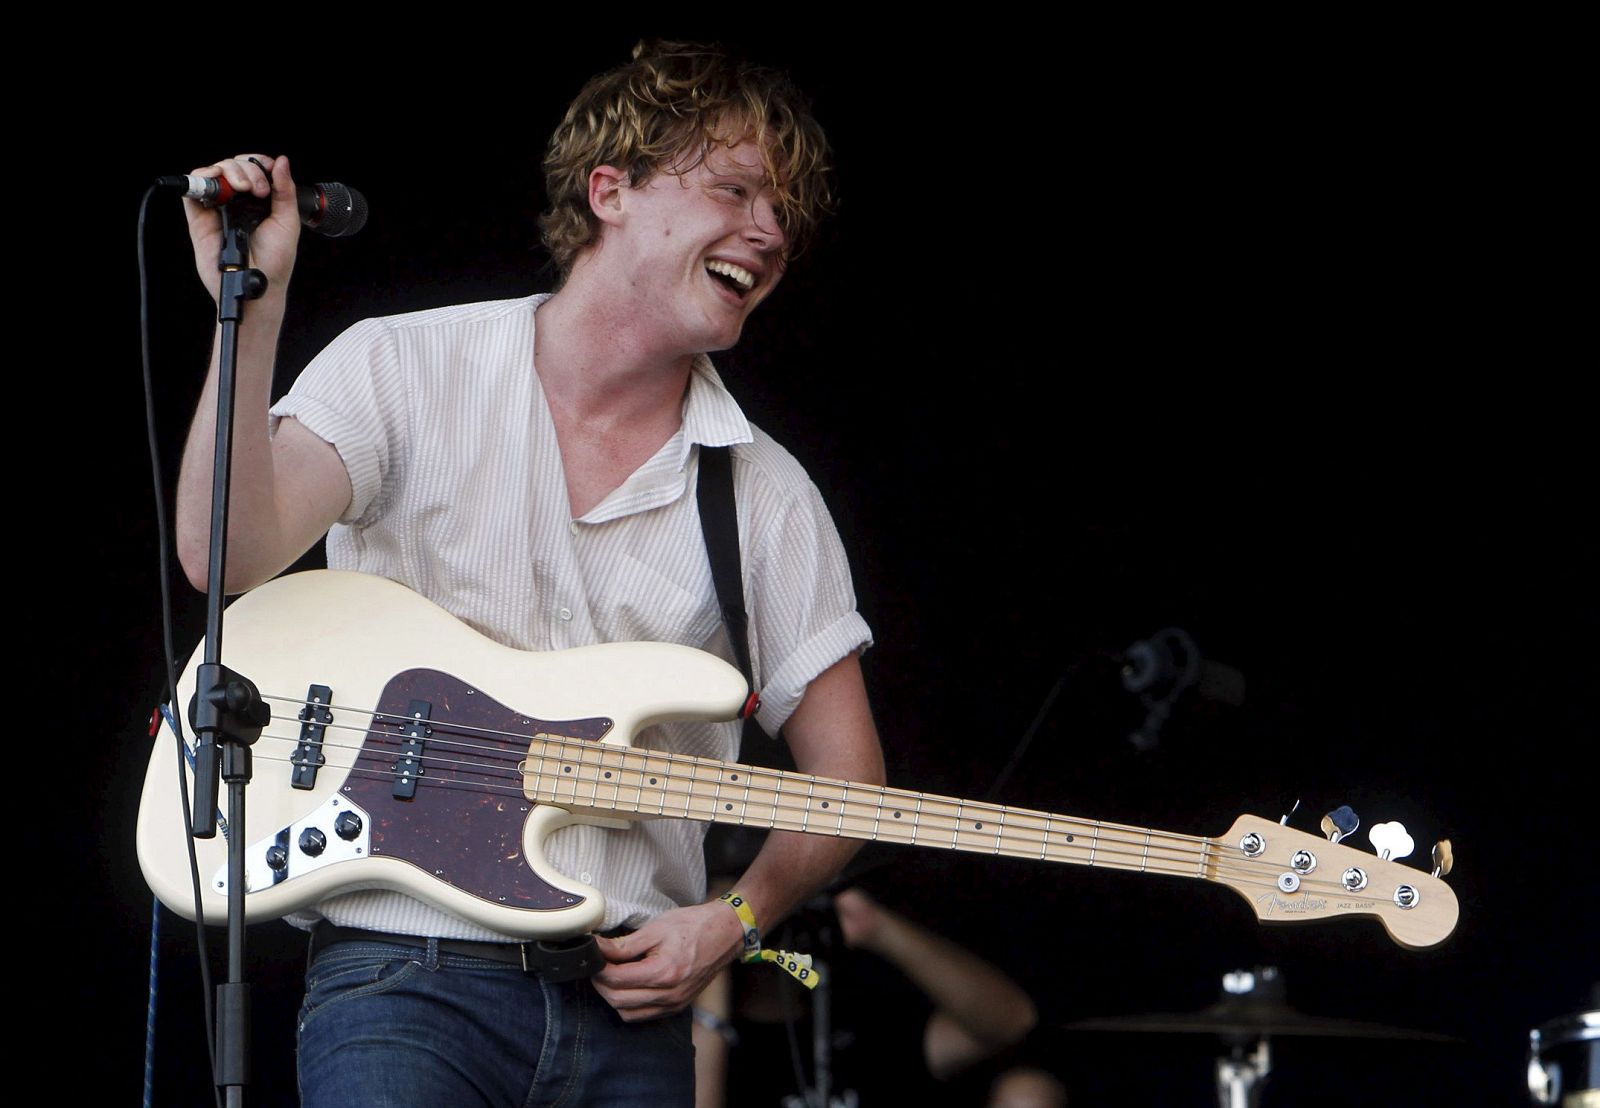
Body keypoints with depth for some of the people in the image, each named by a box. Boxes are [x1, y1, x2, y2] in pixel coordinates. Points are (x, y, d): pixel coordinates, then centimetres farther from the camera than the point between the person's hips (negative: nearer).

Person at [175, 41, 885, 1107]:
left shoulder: (767, 496, 9)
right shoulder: (406, 371, 2)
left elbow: (845, 772, 12)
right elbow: (229, 555, -13)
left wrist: (733, 921, -4)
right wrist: (252, 308, -23)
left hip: (632, 999, 4)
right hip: (410, 974, -3)